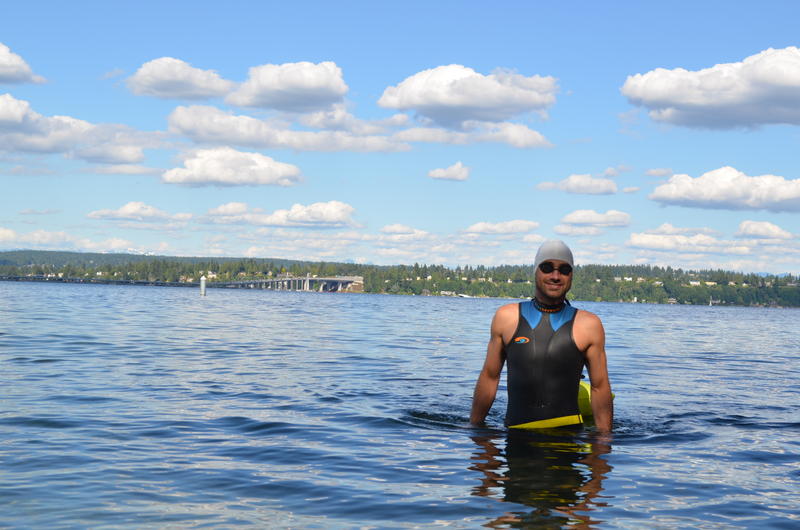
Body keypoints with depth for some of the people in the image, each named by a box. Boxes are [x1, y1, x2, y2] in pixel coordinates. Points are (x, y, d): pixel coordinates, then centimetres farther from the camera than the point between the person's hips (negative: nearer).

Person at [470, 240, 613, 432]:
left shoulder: (589, 325, 5)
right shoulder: (506, 317, 8)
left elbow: (600, 388, 6)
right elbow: (489, 377, 14)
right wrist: (473, 429, 15)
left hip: (568, 431, -2)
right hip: (515, 431, 2)